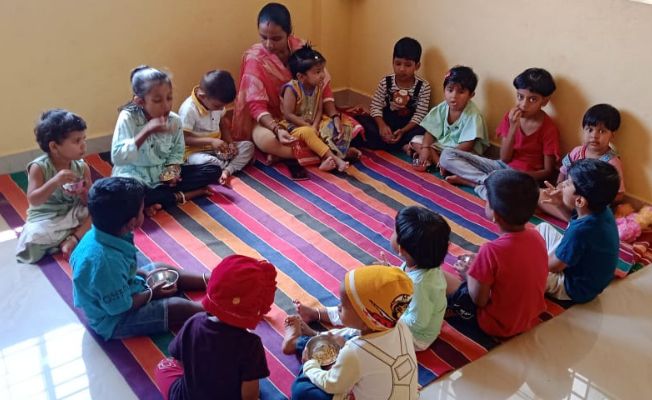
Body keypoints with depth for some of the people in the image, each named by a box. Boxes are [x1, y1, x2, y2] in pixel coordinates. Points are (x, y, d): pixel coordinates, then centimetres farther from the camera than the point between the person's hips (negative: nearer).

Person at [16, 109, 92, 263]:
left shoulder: (82, 167, -5)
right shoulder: (39, 167, -15)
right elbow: (33, 201, -24)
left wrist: (85, 194, -25)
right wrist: (55, 181, -37)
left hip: (74, 214, 4)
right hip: (45, 219, -4)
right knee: (31, 243, -28)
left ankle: (73, 238, -14)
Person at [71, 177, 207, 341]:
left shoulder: (100, 235, -14)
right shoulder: (106, 261, -40)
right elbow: (120, 306, -27)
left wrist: (144, 274, 2)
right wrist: (151, 293, -12)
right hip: (114, 320, -9)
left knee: (164, 269, 18)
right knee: (178, 307, -12)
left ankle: (209, 281, 29)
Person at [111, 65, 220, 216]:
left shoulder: (174, 120, -6)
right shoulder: (127, 118, -18)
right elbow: (117, 157, -28)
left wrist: (172, 169, -15)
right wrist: (146, 132, -35)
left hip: (164, 174, 5)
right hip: (135, 178, -5)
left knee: (214, 171, -7)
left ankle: (154, 202, -16)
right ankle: (178, 196, -18)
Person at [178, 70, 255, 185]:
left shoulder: (215, 102, -2)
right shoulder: (189, 109, -24)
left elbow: (223, 123, 12)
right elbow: (184, 138, -23)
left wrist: (229, 142, -6)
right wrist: (211, 141, -31)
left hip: (217, 147, 7)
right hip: (196, 151, -7)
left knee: (248, 145, -6)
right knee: (206, 162, -40)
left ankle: (227, 171, -25)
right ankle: (235, 166, -15)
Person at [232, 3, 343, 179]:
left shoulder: (301, 47, -8)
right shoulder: (255, 58, -19)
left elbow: (323, 85, -5)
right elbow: (256, 105, -22)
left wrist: (334, 117, -20)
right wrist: (277, 129, -40)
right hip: (269, 119, -4)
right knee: (266, 140, -38)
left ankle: (285, 154, -18)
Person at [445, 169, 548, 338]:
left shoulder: (492, 251, -31)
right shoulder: (536, 237, -11)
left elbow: (479, 300, -19)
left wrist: (469, 272, -2)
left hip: (498, 325, -6)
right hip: (531, 318, 6)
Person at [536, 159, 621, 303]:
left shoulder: (580, 231, -38)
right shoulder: (602, 210, -14)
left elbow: (552, 266, -23)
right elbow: (576, 217, 12)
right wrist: (562, 204, -7)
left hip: (575, 288, -8)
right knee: (544, 228, 17)